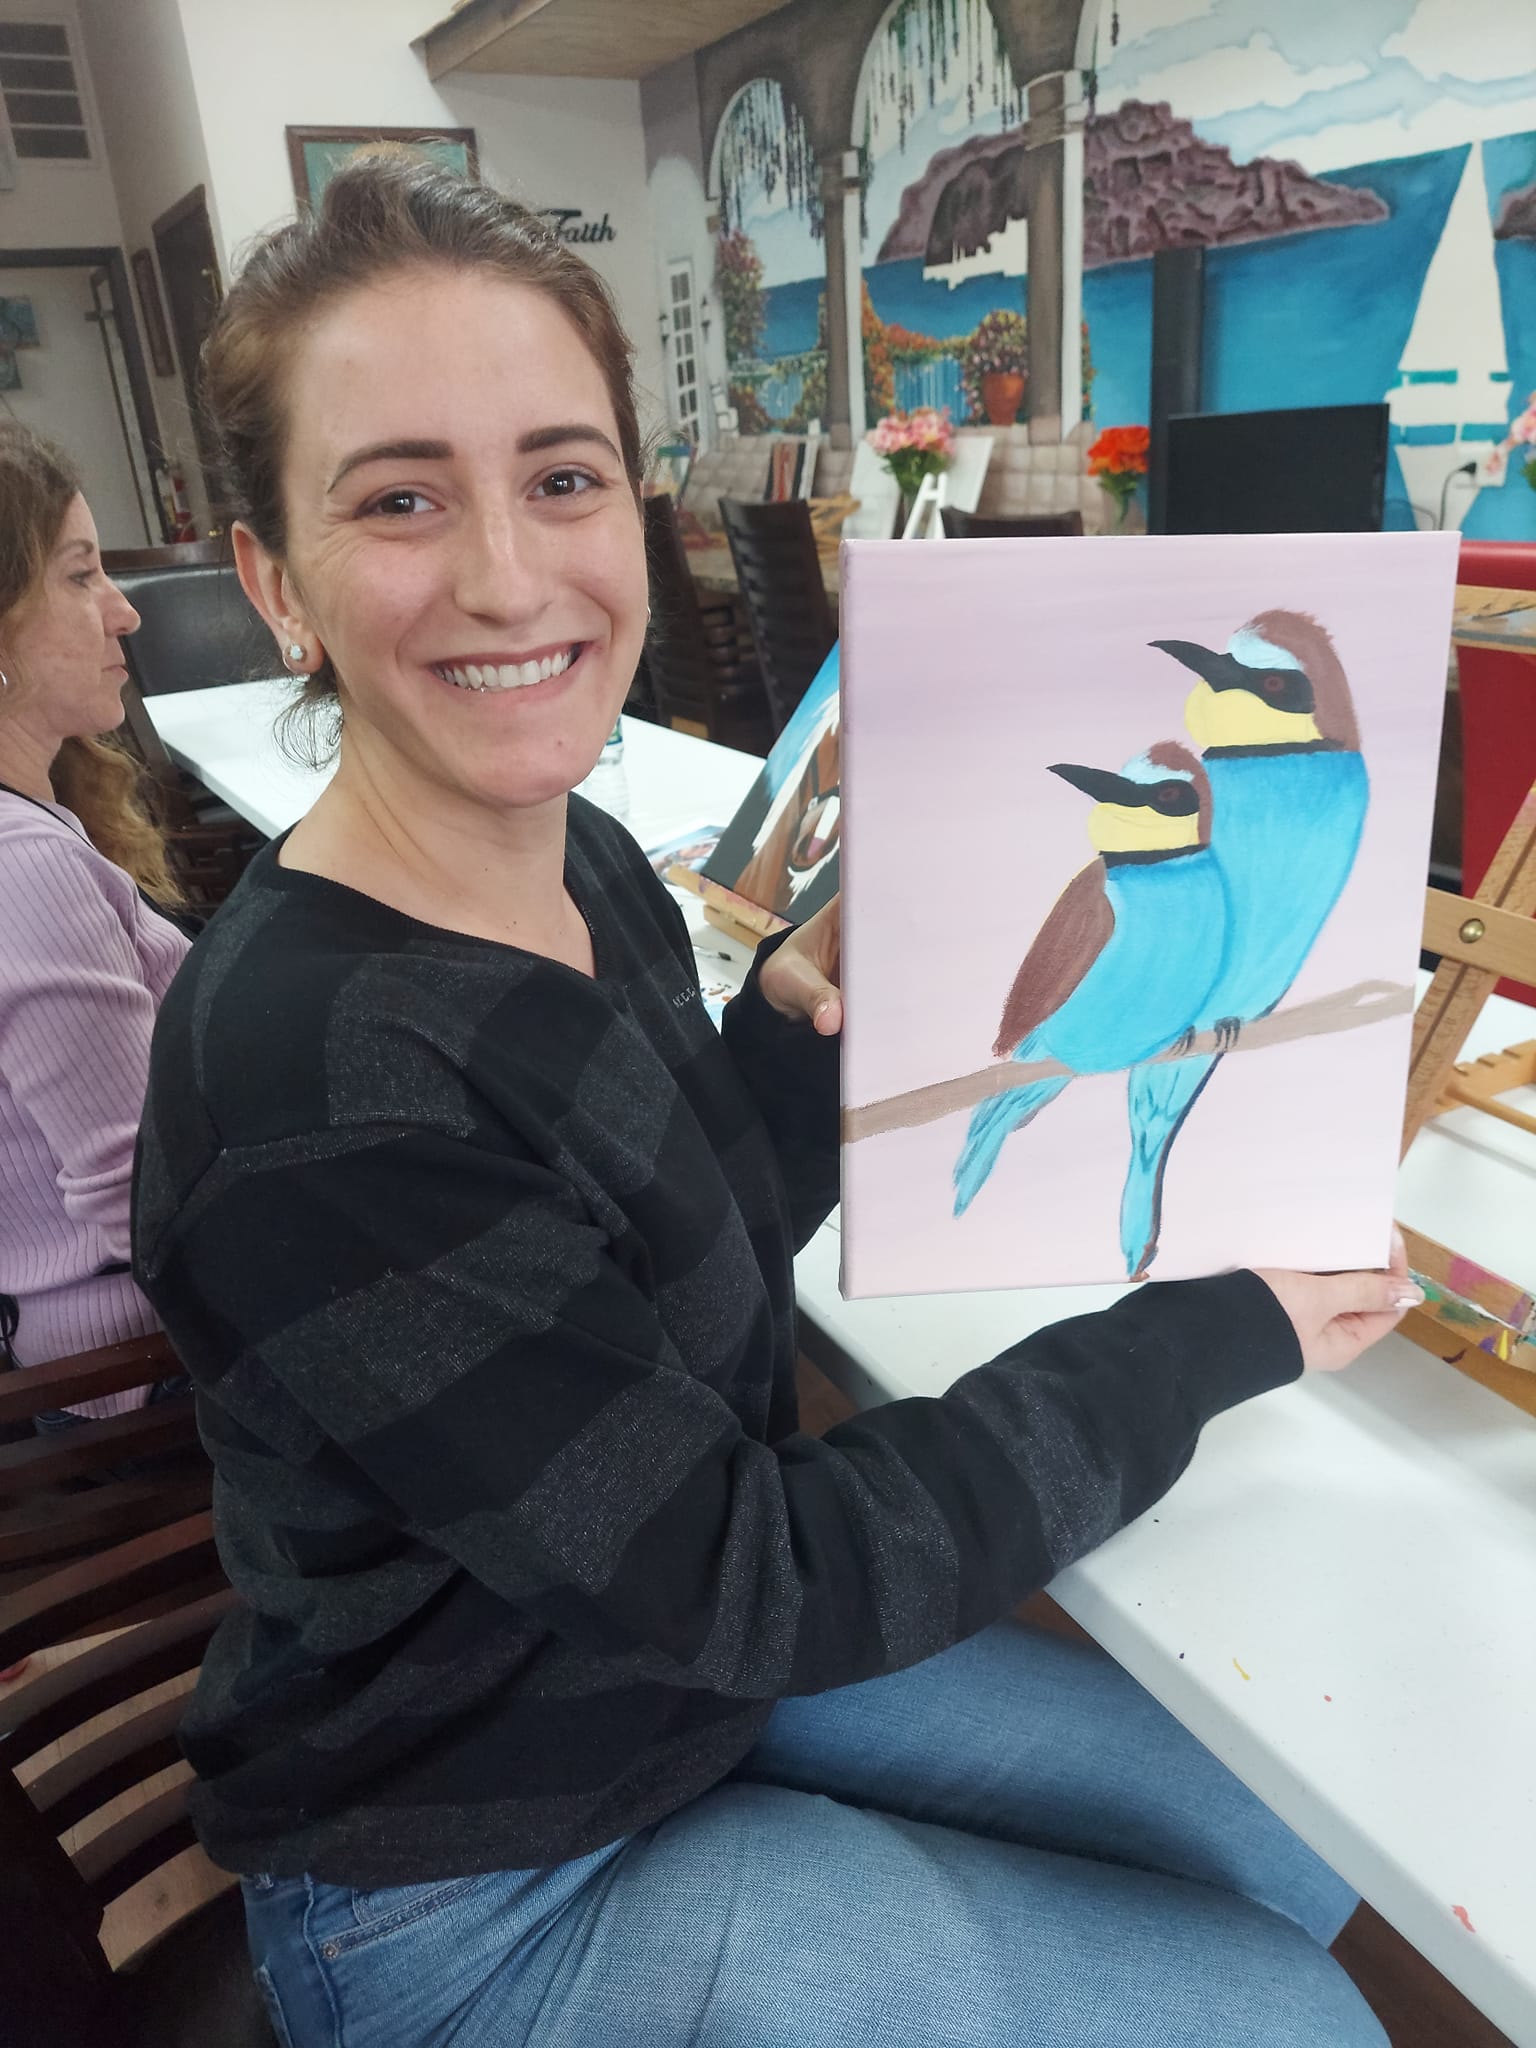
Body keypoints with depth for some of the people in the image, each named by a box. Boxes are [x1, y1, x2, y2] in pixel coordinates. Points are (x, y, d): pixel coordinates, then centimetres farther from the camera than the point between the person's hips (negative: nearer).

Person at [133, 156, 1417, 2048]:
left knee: (1303, 1856, 16)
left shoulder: (592, 862, -7)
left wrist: (796, 1018, -15)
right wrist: (1221, 1334, -20)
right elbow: (750, 1580, -26)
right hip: (485, 1892, -6)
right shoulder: (307, 1084, -33)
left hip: (696, 1663, 7)